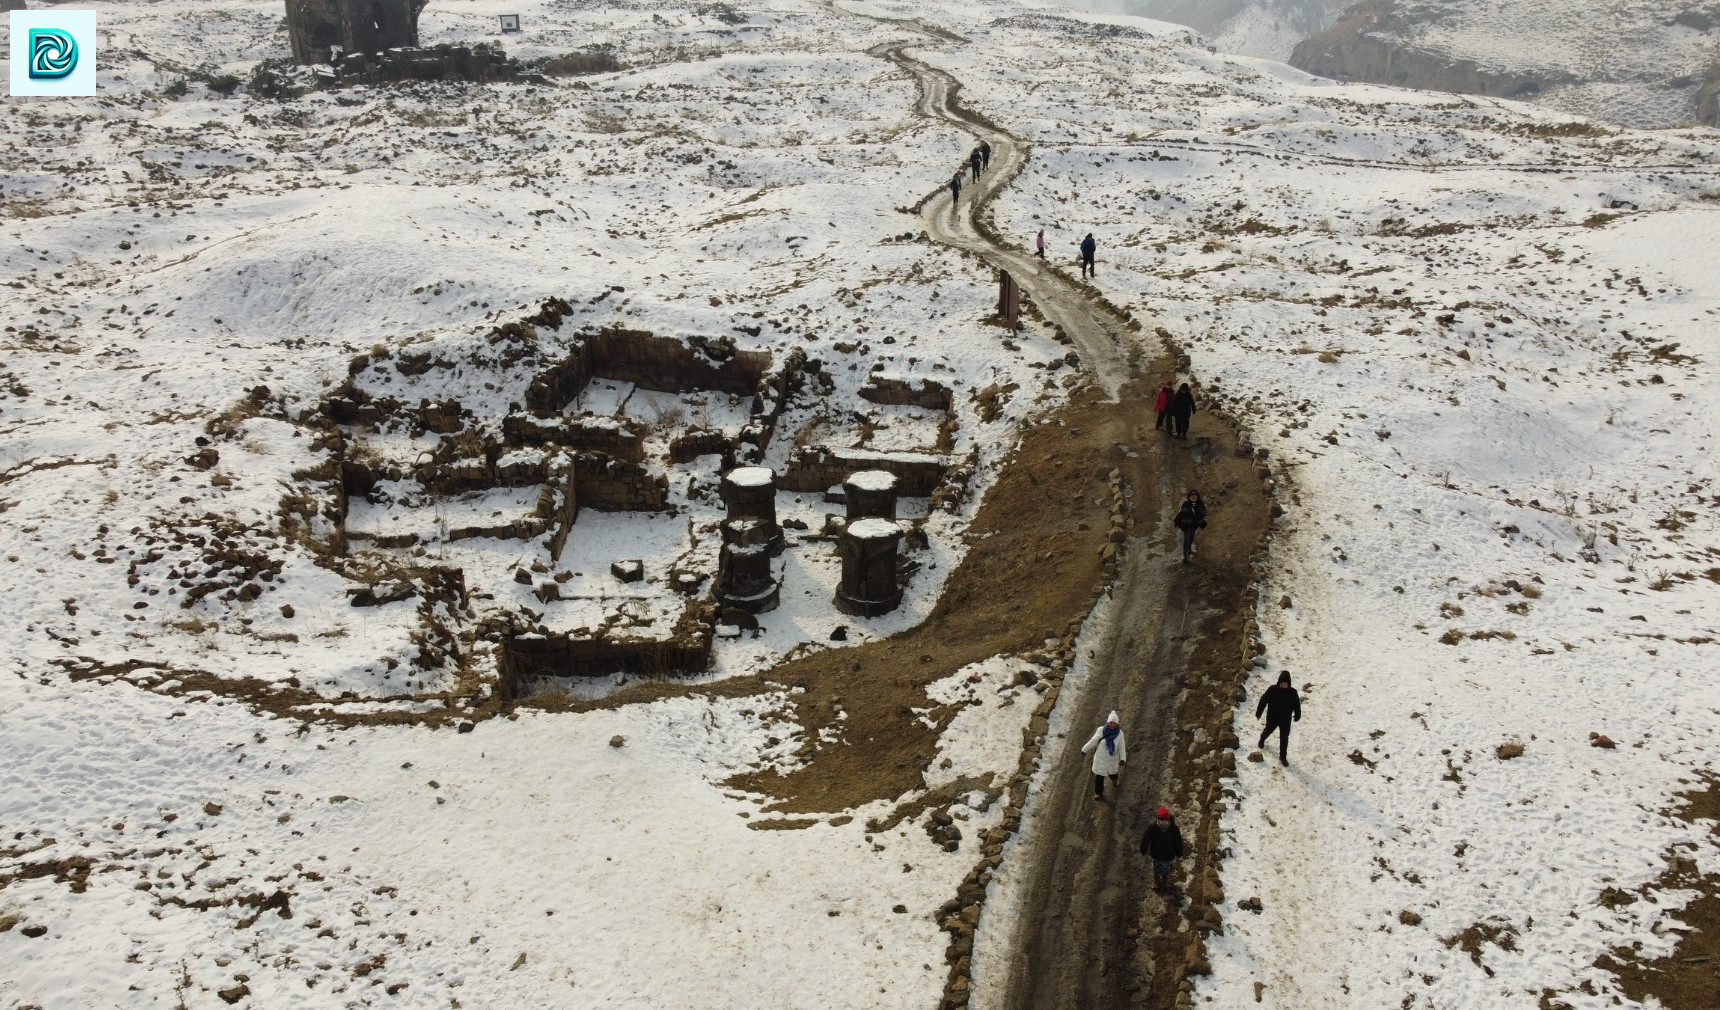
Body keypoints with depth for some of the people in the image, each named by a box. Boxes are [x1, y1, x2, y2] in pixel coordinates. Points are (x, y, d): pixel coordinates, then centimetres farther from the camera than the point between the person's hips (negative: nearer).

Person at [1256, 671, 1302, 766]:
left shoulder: (1292, 692, -15)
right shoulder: (1272, 689, -20)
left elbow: (1297, 705, 1)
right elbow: (1263, 701, -11)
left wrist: (1297, 716, 12)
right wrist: (1258, 713, -5)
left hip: (1286, 720, 0)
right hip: (1272, 718, 0)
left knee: (1284, 738, 5)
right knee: (1268, 731, 25)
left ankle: (1283, 756, 20)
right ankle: (1262, 739, 59)